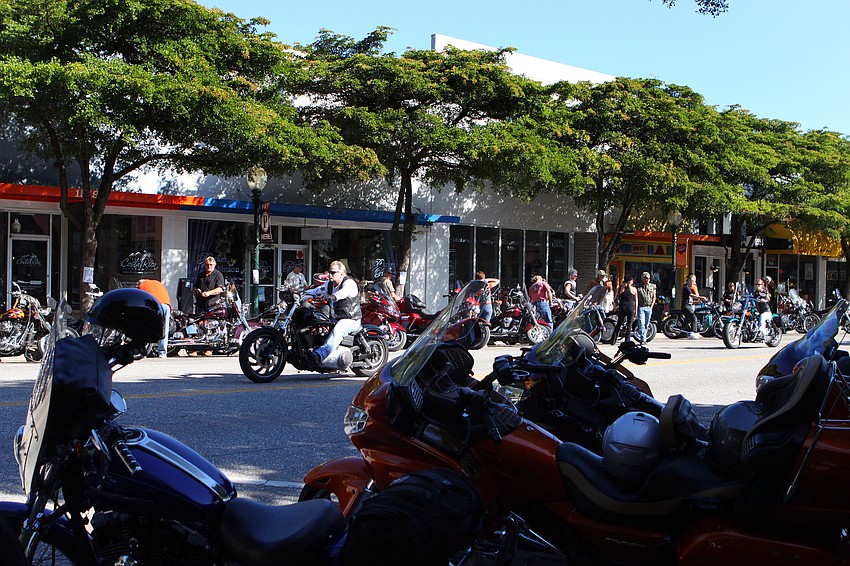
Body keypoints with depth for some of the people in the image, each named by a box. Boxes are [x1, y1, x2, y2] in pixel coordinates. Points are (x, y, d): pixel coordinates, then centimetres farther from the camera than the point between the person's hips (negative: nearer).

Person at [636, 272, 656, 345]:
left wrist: (651, 306, 4)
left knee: (646, 324, 8)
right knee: (641, 324, -12)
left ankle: (643, 338, 16)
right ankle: (643, 339, -14)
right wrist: (636, 307, -4)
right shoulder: (638, 286, 1)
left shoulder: (652, 286, 10)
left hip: (649, 307, 4)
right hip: (640, 307, -4)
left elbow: (654, 297, 14)